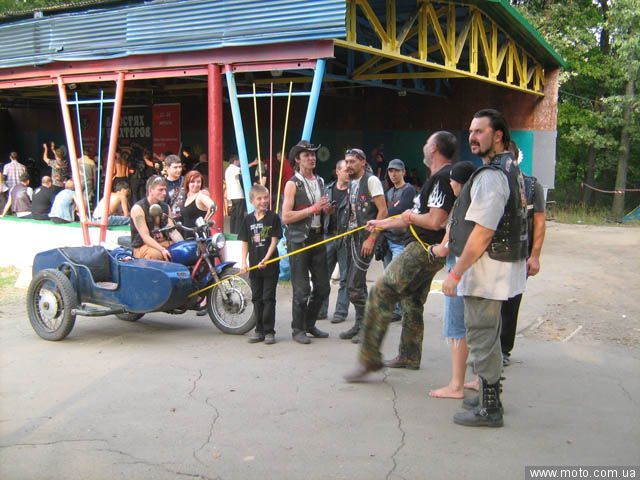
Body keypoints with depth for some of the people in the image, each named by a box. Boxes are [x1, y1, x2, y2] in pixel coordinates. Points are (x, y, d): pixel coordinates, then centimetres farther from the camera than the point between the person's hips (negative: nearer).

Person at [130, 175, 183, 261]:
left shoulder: (165, 207, 12)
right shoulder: (138, 208, -8)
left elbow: (173, 231, 2)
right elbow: (145, 237, -18)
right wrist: (163, 250, -32)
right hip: (142, 247, -6)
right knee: (158, 254, -38)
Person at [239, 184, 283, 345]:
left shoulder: (273, 217, -3)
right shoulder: (248, 219, 7)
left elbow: (274, 241, -8)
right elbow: (245, 243, 8)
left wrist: (266, 259, -18)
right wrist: (244, 262, -3)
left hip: (270, 264, -4)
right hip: (254, 265, 4)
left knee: (268, 298, -1)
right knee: (257, 298, 10)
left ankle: (269, 331, 6)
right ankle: (259, 330, 19)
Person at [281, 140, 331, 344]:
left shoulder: (320, 182, 14)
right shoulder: (292, 184, -6)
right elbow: (286, 217, -15)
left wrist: (327, 209, 3)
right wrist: (312, 209, -18)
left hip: (318, 237, 7)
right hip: (299, 239, -6)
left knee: (323, 287, 10)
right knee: (302, 290, -2)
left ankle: (309, 324, 27)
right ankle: (298, 329, 11)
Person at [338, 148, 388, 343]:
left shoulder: (371, 180, -9)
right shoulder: (352, 183, 16)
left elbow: (383, 211, -14)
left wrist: (371, 239, -18)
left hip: (365, 238, -9)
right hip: (352, 237, 9)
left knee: (355, 285, -10)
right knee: (355, 284, 12)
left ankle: (364, 326, 2)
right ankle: (360, 325, 22)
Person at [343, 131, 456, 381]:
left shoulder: (442, 178, -17)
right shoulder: (443, 176, 17)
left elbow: (435, 221, -27)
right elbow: (425, 216, 25)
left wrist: (411, 216, -7)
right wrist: (384, 223, 27)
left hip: (424, 249, -11)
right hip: (426, 250, 11)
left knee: (381, 293, -12)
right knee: (412, 302, 20)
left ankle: (370, 358, -11)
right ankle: (409, 357, 32)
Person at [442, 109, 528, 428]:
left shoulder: (491, 176, -20)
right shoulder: (511, 169, 14)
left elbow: (483, 233, -24)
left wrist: (456, 273, -19)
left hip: (486, 270, -11)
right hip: (501, 266, 11)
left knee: (481, 338, -2)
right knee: (489, 336, 20)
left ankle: (489, 410, 7)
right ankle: (490, 397, 33)